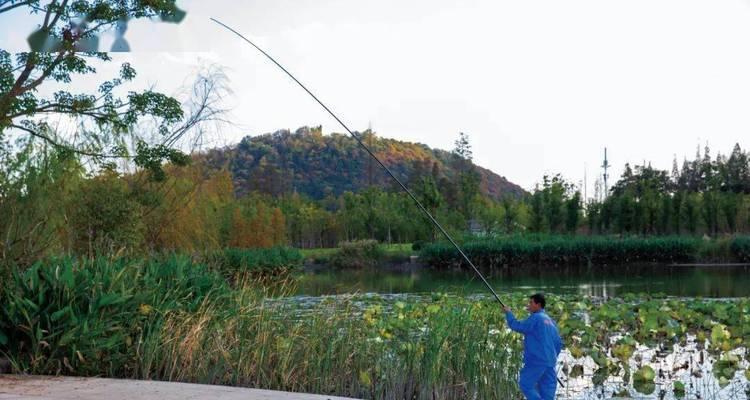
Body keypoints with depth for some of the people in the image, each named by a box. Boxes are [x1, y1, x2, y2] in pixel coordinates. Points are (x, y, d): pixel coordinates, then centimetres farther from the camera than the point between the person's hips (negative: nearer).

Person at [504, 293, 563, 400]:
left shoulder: (535, 318, -9)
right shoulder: (550, 321, 16)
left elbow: (517, 326, -11)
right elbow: (558, 343, 18)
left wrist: (508, 312, 2)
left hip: (537, 360, -8)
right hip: (549, 362, 8)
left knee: (525, 384, 1)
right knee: (547, 389, 8)